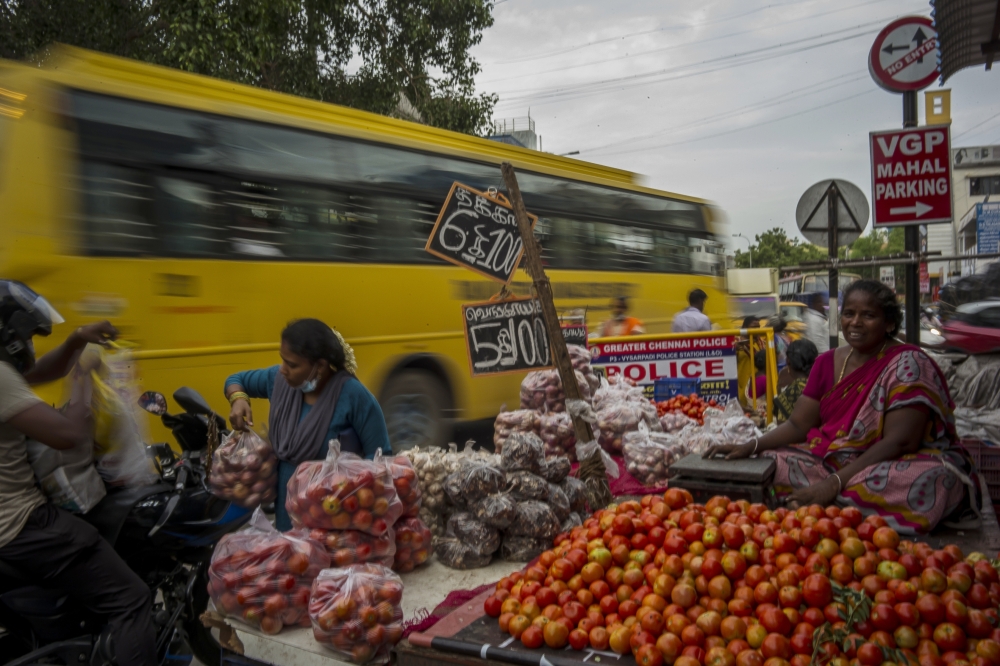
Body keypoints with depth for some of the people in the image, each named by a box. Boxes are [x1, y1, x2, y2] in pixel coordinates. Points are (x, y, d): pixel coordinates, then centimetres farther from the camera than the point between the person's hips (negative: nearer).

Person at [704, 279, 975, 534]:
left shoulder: (909, 364, -12)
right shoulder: (827, 362, 6)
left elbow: (898, 442, -20)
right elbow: (798, 425, 6)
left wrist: (835, 483, -28)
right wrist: (751, 446, -13)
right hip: (831, 458, 4)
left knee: (927, 480, -39)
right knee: (766, 465, -17)